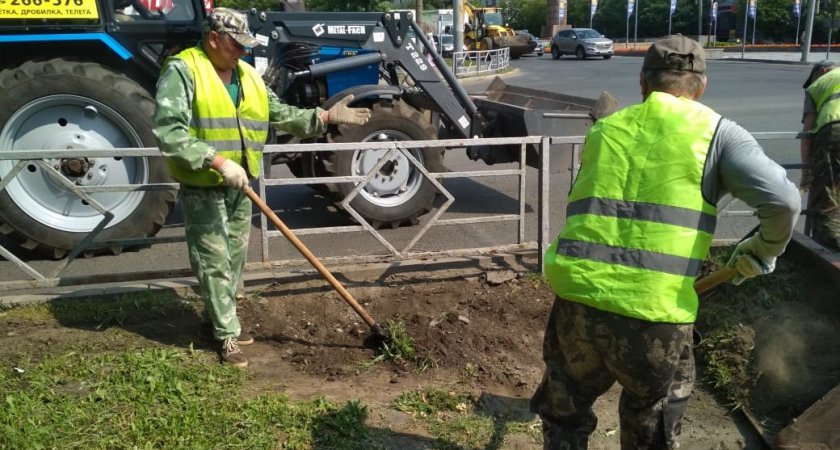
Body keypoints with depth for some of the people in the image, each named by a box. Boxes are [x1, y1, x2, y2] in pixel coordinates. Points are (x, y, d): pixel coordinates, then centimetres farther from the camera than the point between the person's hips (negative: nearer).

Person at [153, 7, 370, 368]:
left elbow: (281, 115, 13)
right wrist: (219, 162, -31)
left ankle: (221, 320, 33)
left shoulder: (247, 74, 9)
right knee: (215, 262, -2)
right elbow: (168, 132, -25)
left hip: (239, 185, 7)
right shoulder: (182, 71, -15)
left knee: (235, 258, 16)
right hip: (201, 187, -7)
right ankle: (227, 335, 10)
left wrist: (326, 116, 4)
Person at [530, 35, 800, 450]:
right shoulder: (715, 131, 4)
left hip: (578, 298, 3)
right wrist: (764, 249, 13)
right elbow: (783, 200, -7)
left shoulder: (602, 130, 16)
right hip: (656, 315, -2)